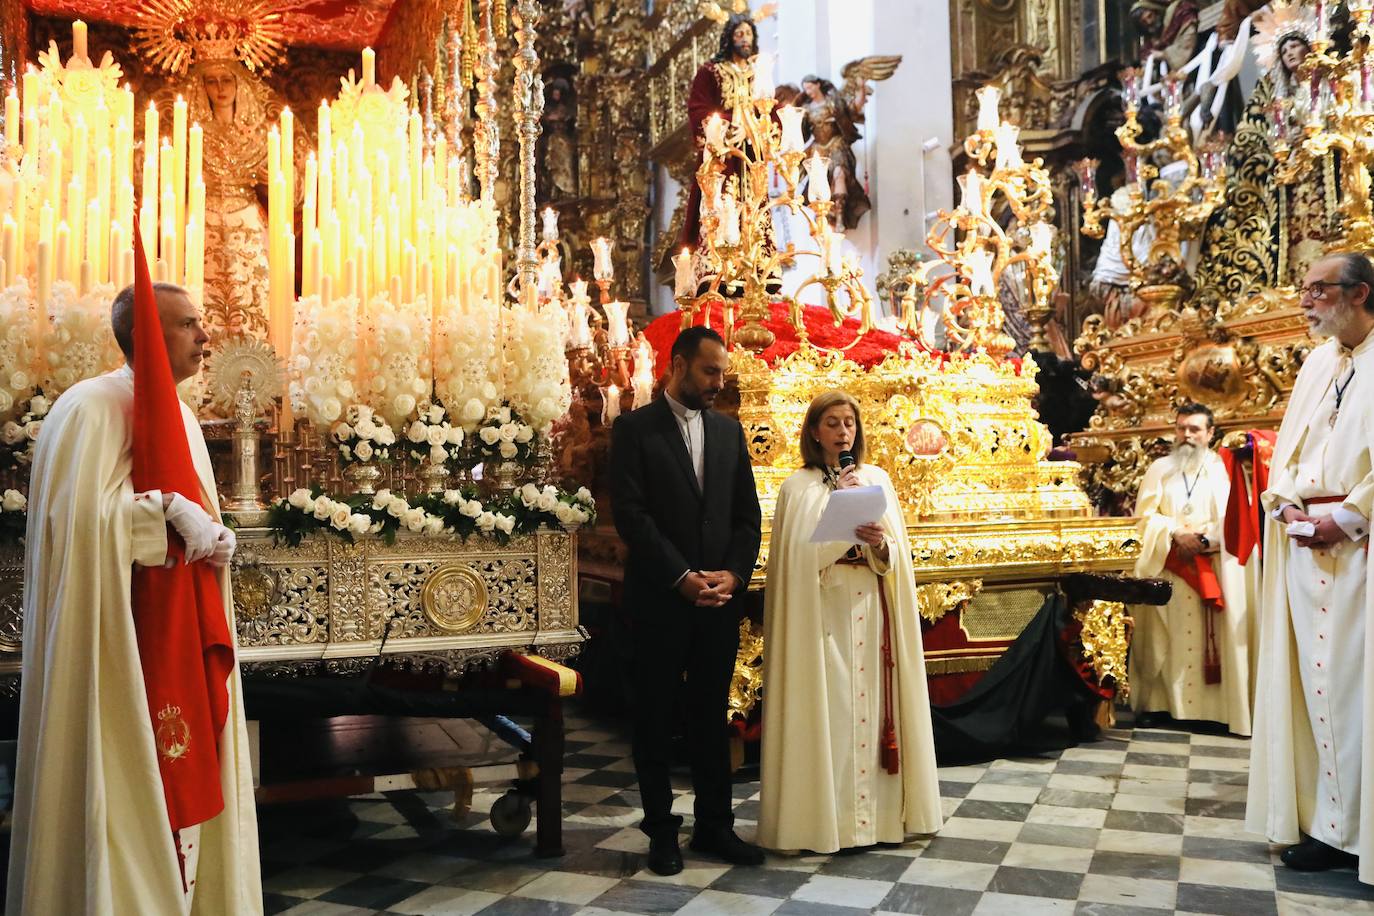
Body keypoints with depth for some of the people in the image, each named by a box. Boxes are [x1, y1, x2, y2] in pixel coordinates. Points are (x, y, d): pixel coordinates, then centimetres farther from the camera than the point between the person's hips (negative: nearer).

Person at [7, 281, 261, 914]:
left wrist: (216, 536, -1)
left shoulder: (180, 414, 14)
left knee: (177, 764, 11)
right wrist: (167, 508, -19)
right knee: (120, 780, -1)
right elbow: (81, 515, -21)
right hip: (118, 640, -8)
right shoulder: (91, 408, -12)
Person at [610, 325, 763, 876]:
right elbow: (631, 515, -12)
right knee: (656, 718, 7)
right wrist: (683, 578, -16)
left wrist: (732, 575, -7)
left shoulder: (729, 431, 10)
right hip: (660, 599, -4)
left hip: (720, 598, 4)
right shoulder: (635, 428, -4)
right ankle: (661, 829, 18)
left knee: (712, 715, 11)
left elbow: (747, 515, 9)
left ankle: (714, 825, 21)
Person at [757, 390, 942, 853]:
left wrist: (880, 544, -15)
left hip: (871, 611, 3)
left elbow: (898, 556, 6)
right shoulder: (799, 487, 1)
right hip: (822, 613, -3)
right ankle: (824, 815, 7)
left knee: (871, 704, 5)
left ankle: (879, 811, 15)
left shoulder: (877, 479, 10)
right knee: (827, 710, -2)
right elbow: (800, 556, -10)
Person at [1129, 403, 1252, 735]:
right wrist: (1176, 534, -13)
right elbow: (1145, 516, 3)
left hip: (1213, 567, -1)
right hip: (1167, 566, 1)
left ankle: (1216, 706, 0)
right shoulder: (1160, 468, 12)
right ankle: (1156, 702, 3)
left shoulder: (1222, 468, 7)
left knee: (1214, 638, -4)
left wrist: (1203, 539, -16)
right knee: (1166, 638, 0)